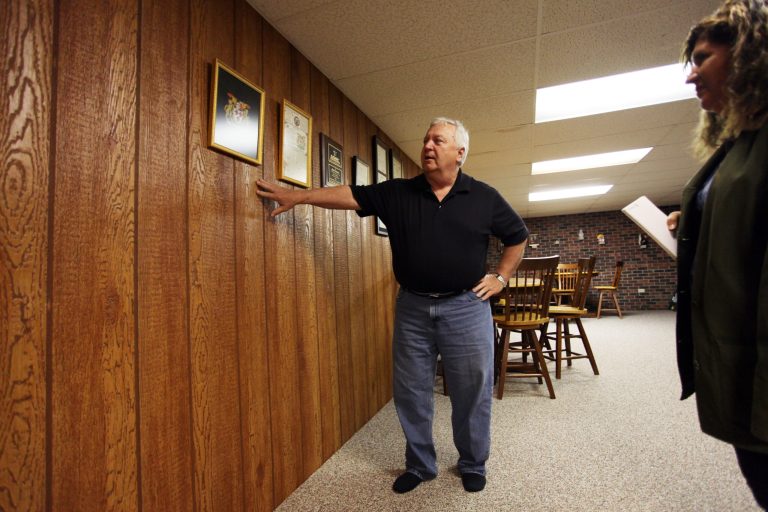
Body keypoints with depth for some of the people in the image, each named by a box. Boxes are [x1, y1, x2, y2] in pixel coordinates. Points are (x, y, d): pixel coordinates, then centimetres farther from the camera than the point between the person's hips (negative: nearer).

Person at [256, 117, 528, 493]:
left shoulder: (483, 197, 0)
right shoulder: (397, 193, 2)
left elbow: (518, 235, 11)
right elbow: (350, 195, -2)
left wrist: (500, 277, 4)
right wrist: (297, 196, -8)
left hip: (466, 307, -1)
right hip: (412, 307, 2)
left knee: (472, 392, 10)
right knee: (410, 392, 12)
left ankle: (473, 465, 37)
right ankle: (419, 465, 36)